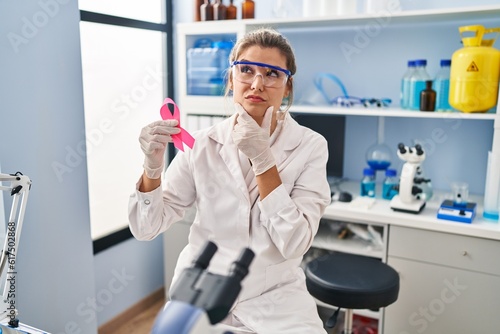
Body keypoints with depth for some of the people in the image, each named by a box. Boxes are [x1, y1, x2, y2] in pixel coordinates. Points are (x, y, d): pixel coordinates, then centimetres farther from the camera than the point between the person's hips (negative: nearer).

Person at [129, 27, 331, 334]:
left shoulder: (310, 146, -9)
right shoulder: (202, 145, -6)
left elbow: (295, 244, -17)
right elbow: (146, 229, -5)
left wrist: (263, 159, -23)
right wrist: (152, 167, -22)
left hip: (275, 294, -1)